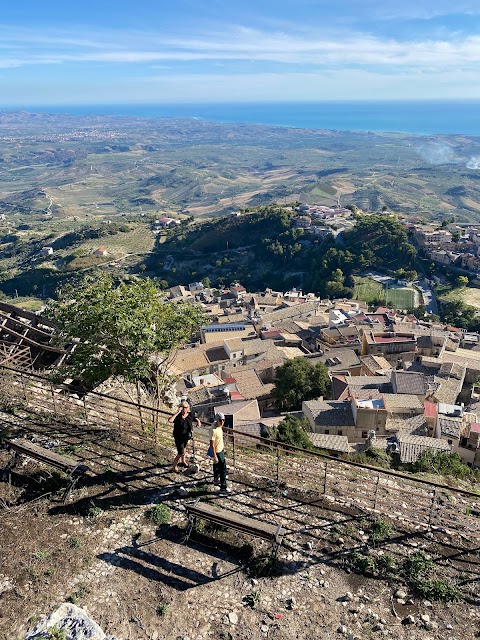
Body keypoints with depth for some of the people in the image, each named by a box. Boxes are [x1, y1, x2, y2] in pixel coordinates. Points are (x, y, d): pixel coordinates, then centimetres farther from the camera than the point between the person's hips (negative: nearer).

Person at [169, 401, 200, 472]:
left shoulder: (190, 415, -10)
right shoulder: (178, 416, -26)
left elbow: (195, 418, 11)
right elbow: (170, 420, -45)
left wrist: (198, 421, -12)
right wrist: (177, 412, -42)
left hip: (186, 436, 6)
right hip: (179, 437, -6)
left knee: (183, 447, 30)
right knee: (181, 453, -6)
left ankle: (183, 461, 55)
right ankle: (174, 467, 15)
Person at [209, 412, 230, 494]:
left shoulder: (219, 426, -5)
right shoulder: (213, 430, -32)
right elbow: (212, 444, -28)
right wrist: (215, 456, -26)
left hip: (221, 449, 9)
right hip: (217, 452, -9)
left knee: (217, 466, 28)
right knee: (223, 469, -2)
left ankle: (216, 479, 48)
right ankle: (223, 488, 8)